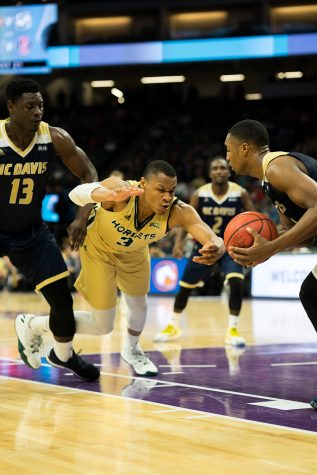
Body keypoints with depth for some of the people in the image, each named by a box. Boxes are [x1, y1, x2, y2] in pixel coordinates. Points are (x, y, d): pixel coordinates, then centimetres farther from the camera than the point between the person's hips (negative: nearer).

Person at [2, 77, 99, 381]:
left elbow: (89, 175, -3)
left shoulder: (55, 139, -15)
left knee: (62, 300, 2)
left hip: (31, 231, 3)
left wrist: (83, 217, -14)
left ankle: (63, 355, 28)